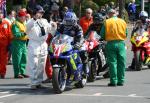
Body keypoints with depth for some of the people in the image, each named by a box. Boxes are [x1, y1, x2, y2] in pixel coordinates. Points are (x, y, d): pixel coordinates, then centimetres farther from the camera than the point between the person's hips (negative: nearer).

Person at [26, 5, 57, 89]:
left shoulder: (45, 21, 13)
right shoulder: (31, 22, -4)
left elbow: (51, 30, 21)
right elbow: (28, 27, -27)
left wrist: (54, 26, -1)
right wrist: (35, 19, -42)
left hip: (43, 45, 6)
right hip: (34, 45, -6)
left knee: (41, 66, 10)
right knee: (33, 65, -9)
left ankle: (39, 82, 18)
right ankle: (34, 83, -8)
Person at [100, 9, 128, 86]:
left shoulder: (107, 22, -2)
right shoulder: (123, 22, 7)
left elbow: (102, 34, -2)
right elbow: (126, 34, 11)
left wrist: (105, 39, 16)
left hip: (111, 43, -2)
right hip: (121, 43, 2)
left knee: (112, 62, 0)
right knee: (121, 62, 7)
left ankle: (113, 81, -2)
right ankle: (121, 81, 8)